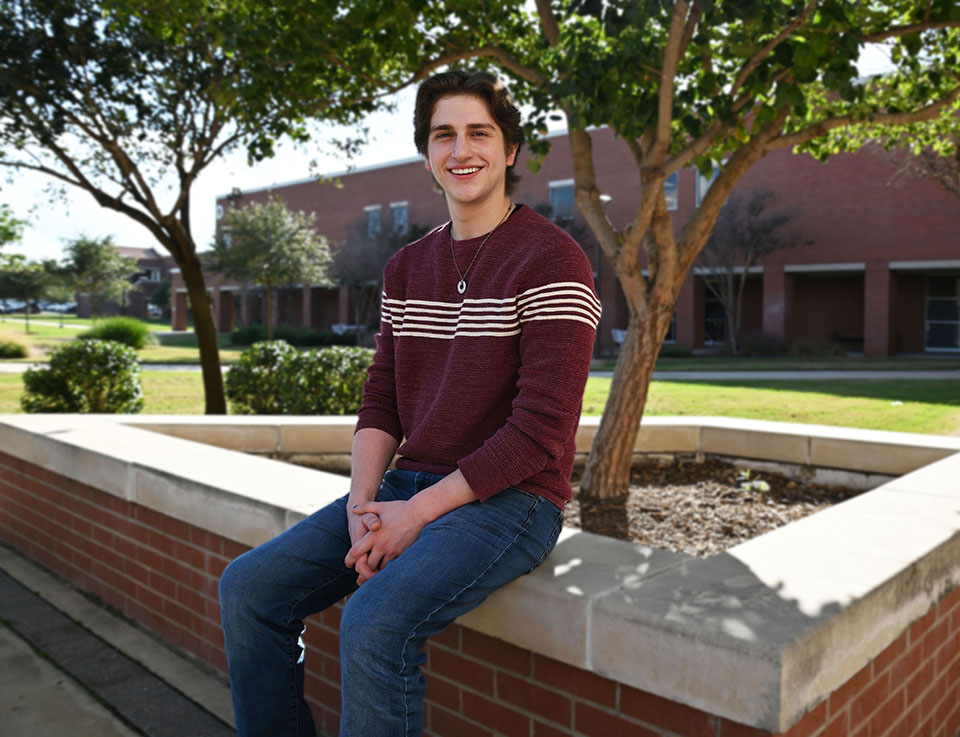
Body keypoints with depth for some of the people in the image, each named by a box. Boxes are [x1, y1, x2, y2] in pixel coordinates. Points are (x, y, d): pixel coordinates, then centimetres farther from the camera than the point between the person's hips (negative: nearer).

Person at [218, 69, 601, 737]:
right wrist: (362, 503, -6)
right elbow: (381, 401, 11)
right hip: (412, 484, 7)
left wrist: (418, 513, -17)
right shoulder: (406, 268, 12)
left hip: (508, 499, -6)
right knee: (249, 587, -2)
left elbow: (540, 431, -17)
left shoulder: (552, 261, -11)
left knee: (375, 621, -29)